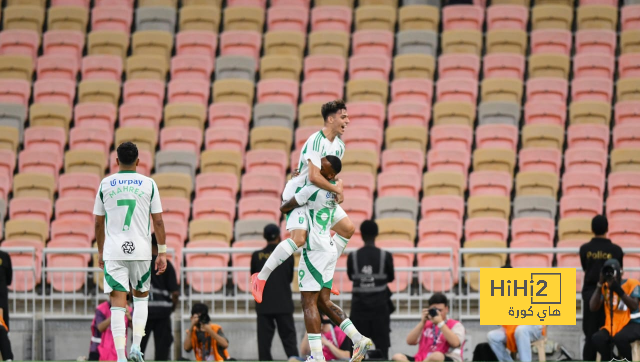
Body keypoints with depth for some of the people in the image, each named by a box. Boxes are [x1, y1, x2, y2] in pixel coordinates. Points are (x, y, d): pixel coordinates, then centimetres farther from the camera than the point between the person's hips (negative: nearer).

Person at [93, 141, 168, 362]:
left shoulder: (105, 184, 4)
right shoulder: (148, 184, 2)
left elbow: (98, 222, 10)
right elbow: (158, 221, 1)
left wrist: (100, 251, 22)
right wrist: (162, 252, 7)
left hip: (113, 251, 0)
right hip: (141, 250, 0)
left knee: (118, 303, -2)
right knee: (141, 296, 21)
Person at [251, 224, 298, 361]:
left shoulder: (257, 256, -3)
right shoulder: (287, 256, -3)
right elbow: (290, 278, 10)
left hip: (264, 305, 0)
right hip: (284, 304, 0)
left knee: (264, 341, 1)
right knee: (289, 339, 1)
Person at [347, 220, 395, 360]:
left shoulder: (353, 257, -7)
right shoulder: (385, 256, -9)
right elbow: (391, 278, 5)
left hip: (359, 305, 1)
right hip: (380, 305, -1)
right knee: (382, 346, 4)